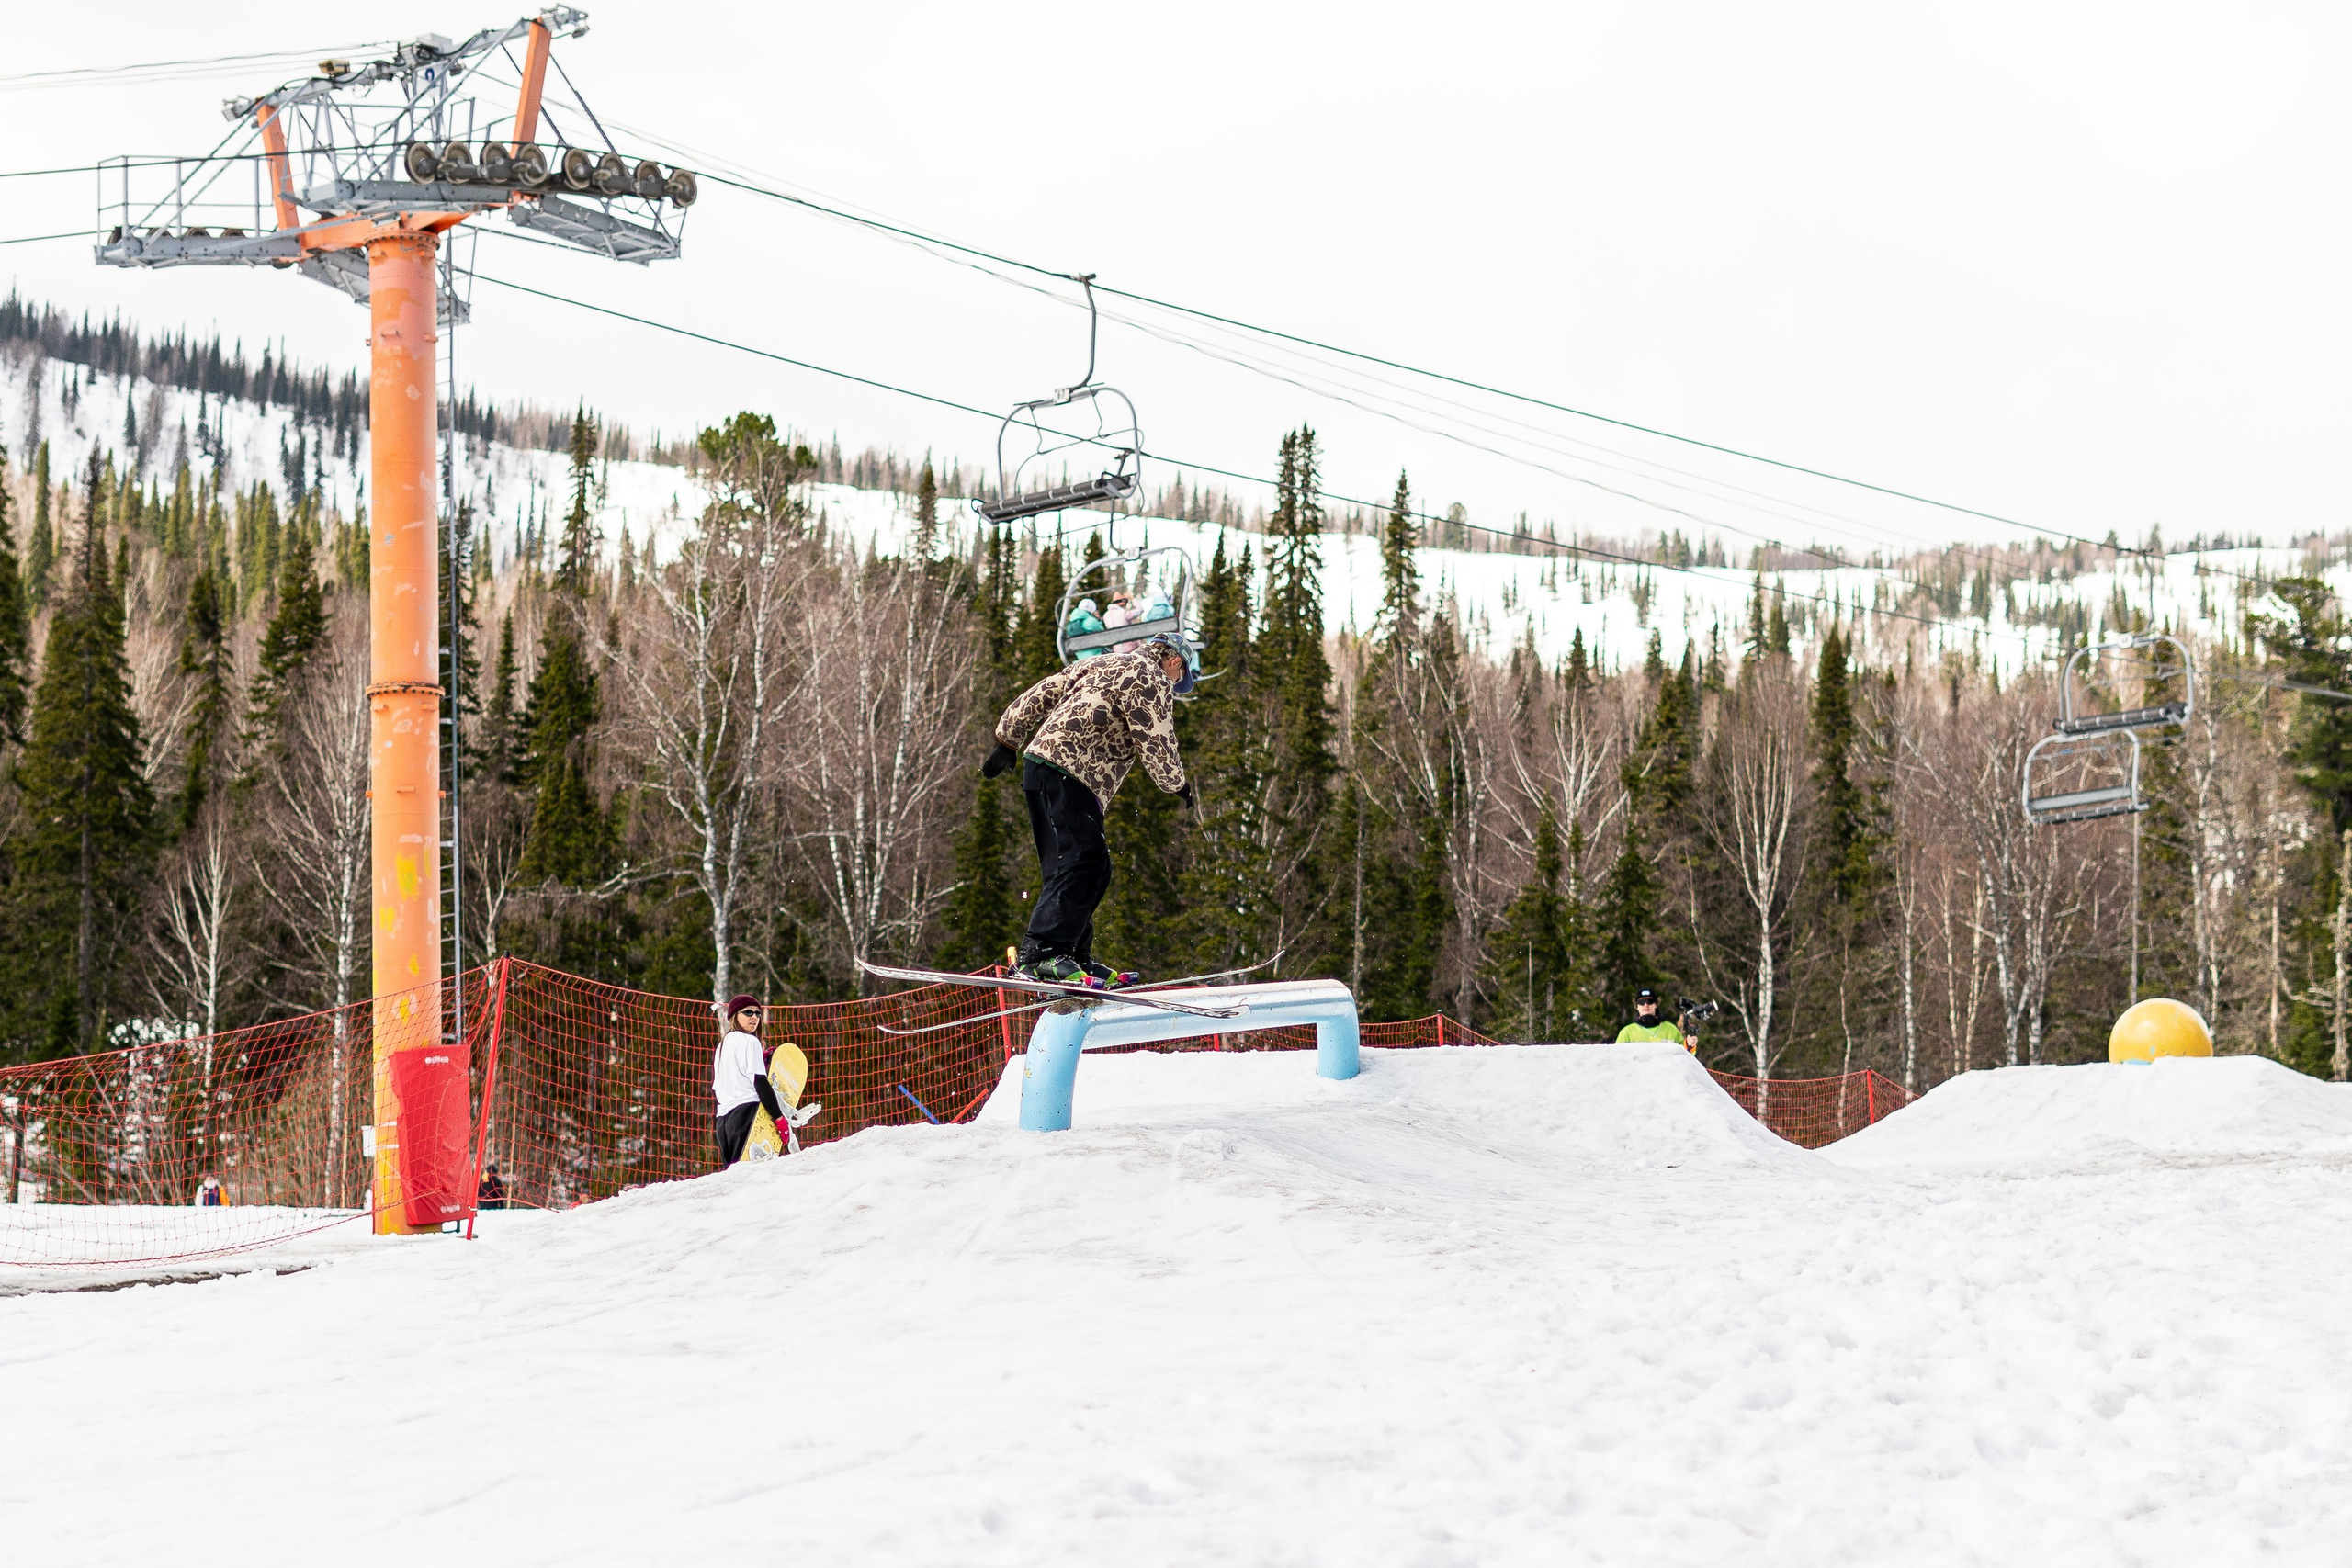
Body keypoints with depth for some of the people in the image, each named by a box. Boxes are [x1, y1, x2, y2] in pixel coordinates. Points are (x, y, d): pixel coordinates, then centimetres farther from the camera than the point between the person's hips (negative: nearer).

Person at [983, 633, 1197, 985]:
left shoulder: (1097, 666, 26)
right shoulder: (1151, 680, -1)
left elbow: (1036, 698, 25)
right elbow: (1155, 745, -6)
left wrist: (1009, 742, 28)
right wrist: (1178, 784, 10)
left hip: (1039, 765, 10)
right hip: (1067, 775, -10)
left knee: (1093, 870, 11)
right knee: (1083, 862, -19)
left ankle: (1074, 958, 9)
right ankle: (1041, 953, -31)